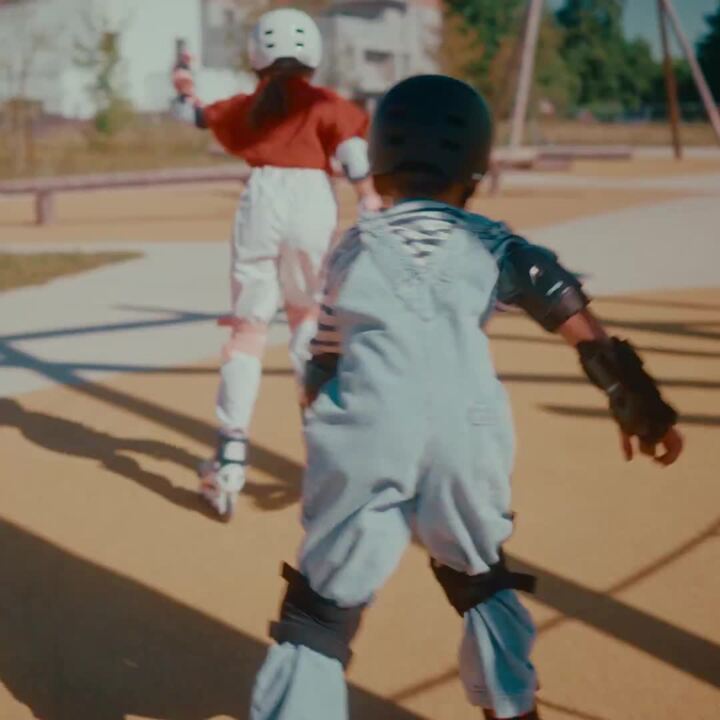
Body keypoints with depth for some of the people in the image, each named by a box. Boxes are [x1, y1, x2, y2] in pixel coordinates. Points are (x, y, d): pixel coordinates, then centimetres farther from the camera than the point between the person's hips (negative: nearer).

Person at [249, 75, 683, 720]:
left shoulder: (352, 250, 20)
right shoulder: (493, 244, 16)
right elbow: (583, 329, 7)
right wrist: (640, 407, 10)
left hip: (366, 434, -1)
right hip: (463, 435, 1)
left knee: (324, 596, 3)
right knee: (483, 579, 25)